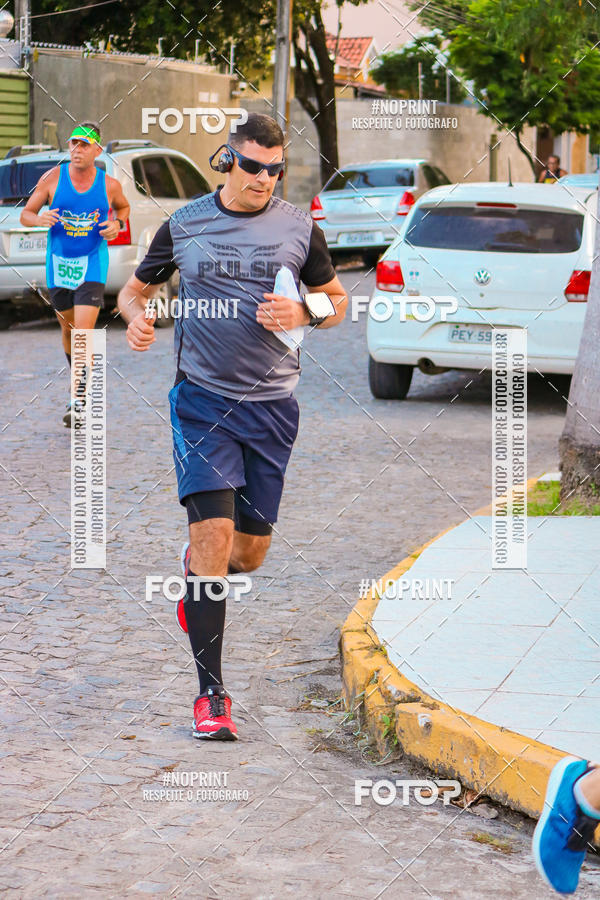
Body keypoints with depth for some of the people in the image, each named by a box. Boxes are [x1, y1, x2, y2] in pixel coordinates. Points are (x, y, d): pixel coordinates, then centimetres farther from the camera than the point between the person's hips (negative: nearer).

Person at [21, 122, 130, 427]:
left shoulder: (109, 185, -6)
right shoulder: (53, 178, -6)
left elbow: (123, 207, 17)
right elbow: (25, 214, 0)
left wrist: (117, 224, -6)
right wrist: (40, 218, -24)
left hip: (92, 265, -2)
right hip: (58, 264, 2)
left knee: (83, 332, -16)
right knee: (68, 330, 16)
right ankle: (80, 383, 40)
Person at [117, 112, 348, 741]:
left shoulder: (299, 228, 6)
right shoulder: (183, 226, 4)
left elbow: (337, 300, 15)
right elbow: (135, 288, 16)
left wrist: (304, 312, -7)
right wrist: (135, 317, -8)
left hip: (271, 404, 2)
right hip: (202, 399, -2)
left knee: (248, 554, 6)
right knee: (214, 534, -15)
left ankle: (195, 566, 45)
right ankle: (211, 693, -9)